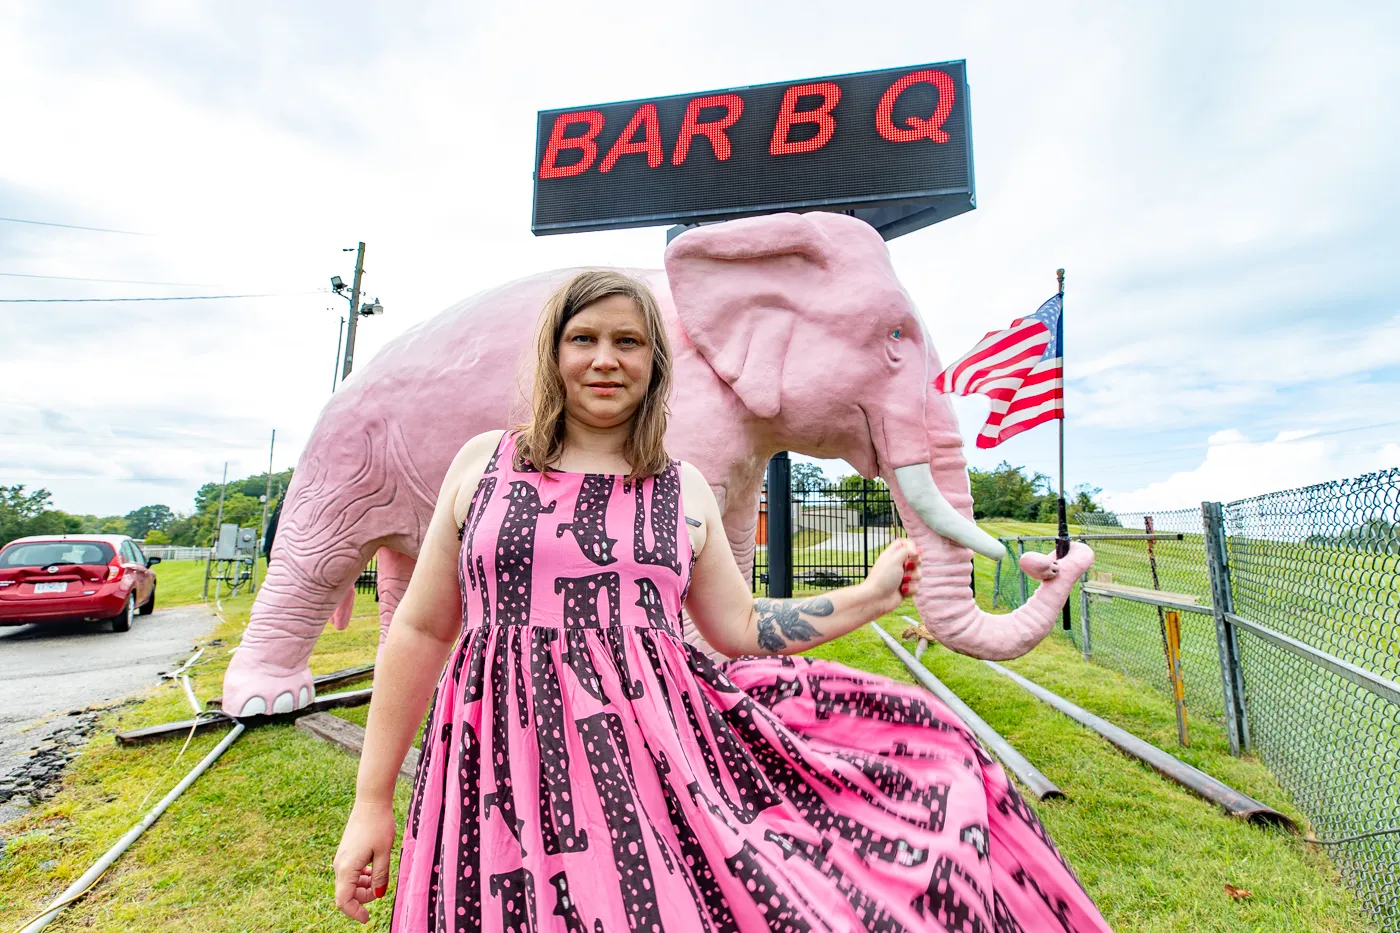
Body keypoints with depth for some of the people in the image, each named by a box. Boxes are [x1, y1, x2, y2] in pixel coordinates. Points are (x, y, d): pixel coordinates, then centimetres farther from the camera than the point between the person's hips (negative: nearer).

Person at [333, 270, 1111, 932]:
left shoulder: (684, 490, 5)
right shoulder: (484, 462, 3)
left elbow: (743, 629, 10)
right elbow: (421, 631, 5)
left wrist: (872, 596, 10)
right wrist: (371, 801, 6)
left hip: (660, 759, 1)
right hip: (510, 775, 0)